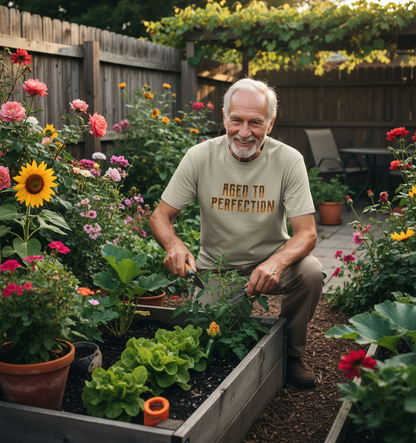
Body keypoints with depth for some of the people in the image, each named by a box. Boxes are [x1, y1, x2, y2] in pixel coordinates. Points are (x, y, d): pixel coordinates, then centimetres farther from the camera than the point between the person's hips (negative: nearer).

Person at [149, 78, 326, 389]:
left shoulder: (288, 161, -13)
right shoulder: (200, 157, -11)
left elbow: (306, 232, -16)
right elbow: (161, 216, -7)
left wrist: (277, 262, -39)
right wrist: (174, 244, -32)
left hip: (269, 261, 0)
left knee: (311, 272, -29)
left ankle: (292, 353, -1)